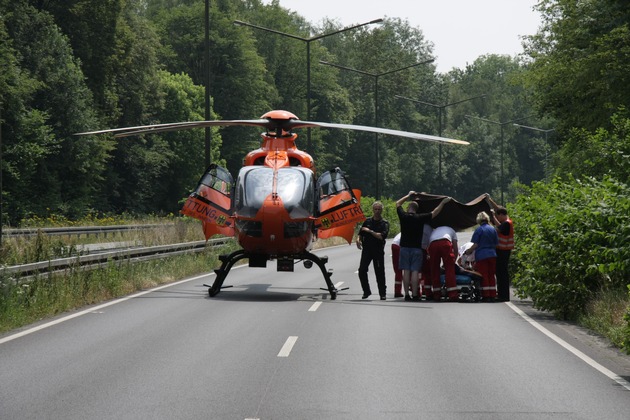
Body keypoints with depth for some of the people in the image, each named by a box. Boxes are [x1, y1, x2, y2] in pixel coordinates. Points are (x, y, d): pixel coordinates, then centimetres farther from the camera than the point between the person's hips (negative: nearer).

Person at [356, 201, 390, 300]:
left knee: (380, 273, -1)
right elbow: (360, 233, 17)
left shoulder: (384, 223, 1)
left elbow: (382, 236, -13)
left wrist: (370, 231, -12)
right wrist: (358, 239, -5)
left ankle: (382, 293, 9)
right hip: (366, 250, 3)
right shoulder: (367, 221, 12)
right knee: (362, 270, -7)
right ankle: (366, 291, 6)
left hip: (378, 251, -3)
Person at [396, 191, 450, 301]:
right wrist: (443, 202, 16)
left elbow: (398, 203, 18)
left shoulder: (403, 216, -1)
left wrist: (408, 195, 29)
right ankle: (415, 295, -6)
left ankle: (407, 295, 0)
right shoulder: (420, 218, -4)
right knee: (415, 271, -3)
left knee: (406, 271, 2)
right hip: (416, 248, -1)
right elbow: (435, 213, 5)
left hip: (404, 247, 1)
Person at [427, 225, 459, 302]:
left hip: (432, 244, 3)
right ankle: (452, 295, -8)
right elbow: (455, 248, 28)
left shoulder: (434, 230, 43)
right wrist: (454, 261, 39)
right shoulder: (451, 230, 35)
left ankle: (436, 295, 10)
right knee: (449, 269, -1)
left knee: (434, 270, 11)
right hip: (445, 243, -3)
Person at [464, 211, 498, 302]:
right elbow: (496, 243, 10)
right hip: (492, 255, 4)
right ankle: (492, 295, 8)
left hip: (482, 256, -4)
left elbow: (475, 245, -8)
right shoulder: (493, 229, 7)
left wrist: (469, 251, 6)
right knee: (491, 275, 10)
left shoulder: (479, 230, -6)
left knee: (484, 276, 0)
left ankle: (486, 296, -3)